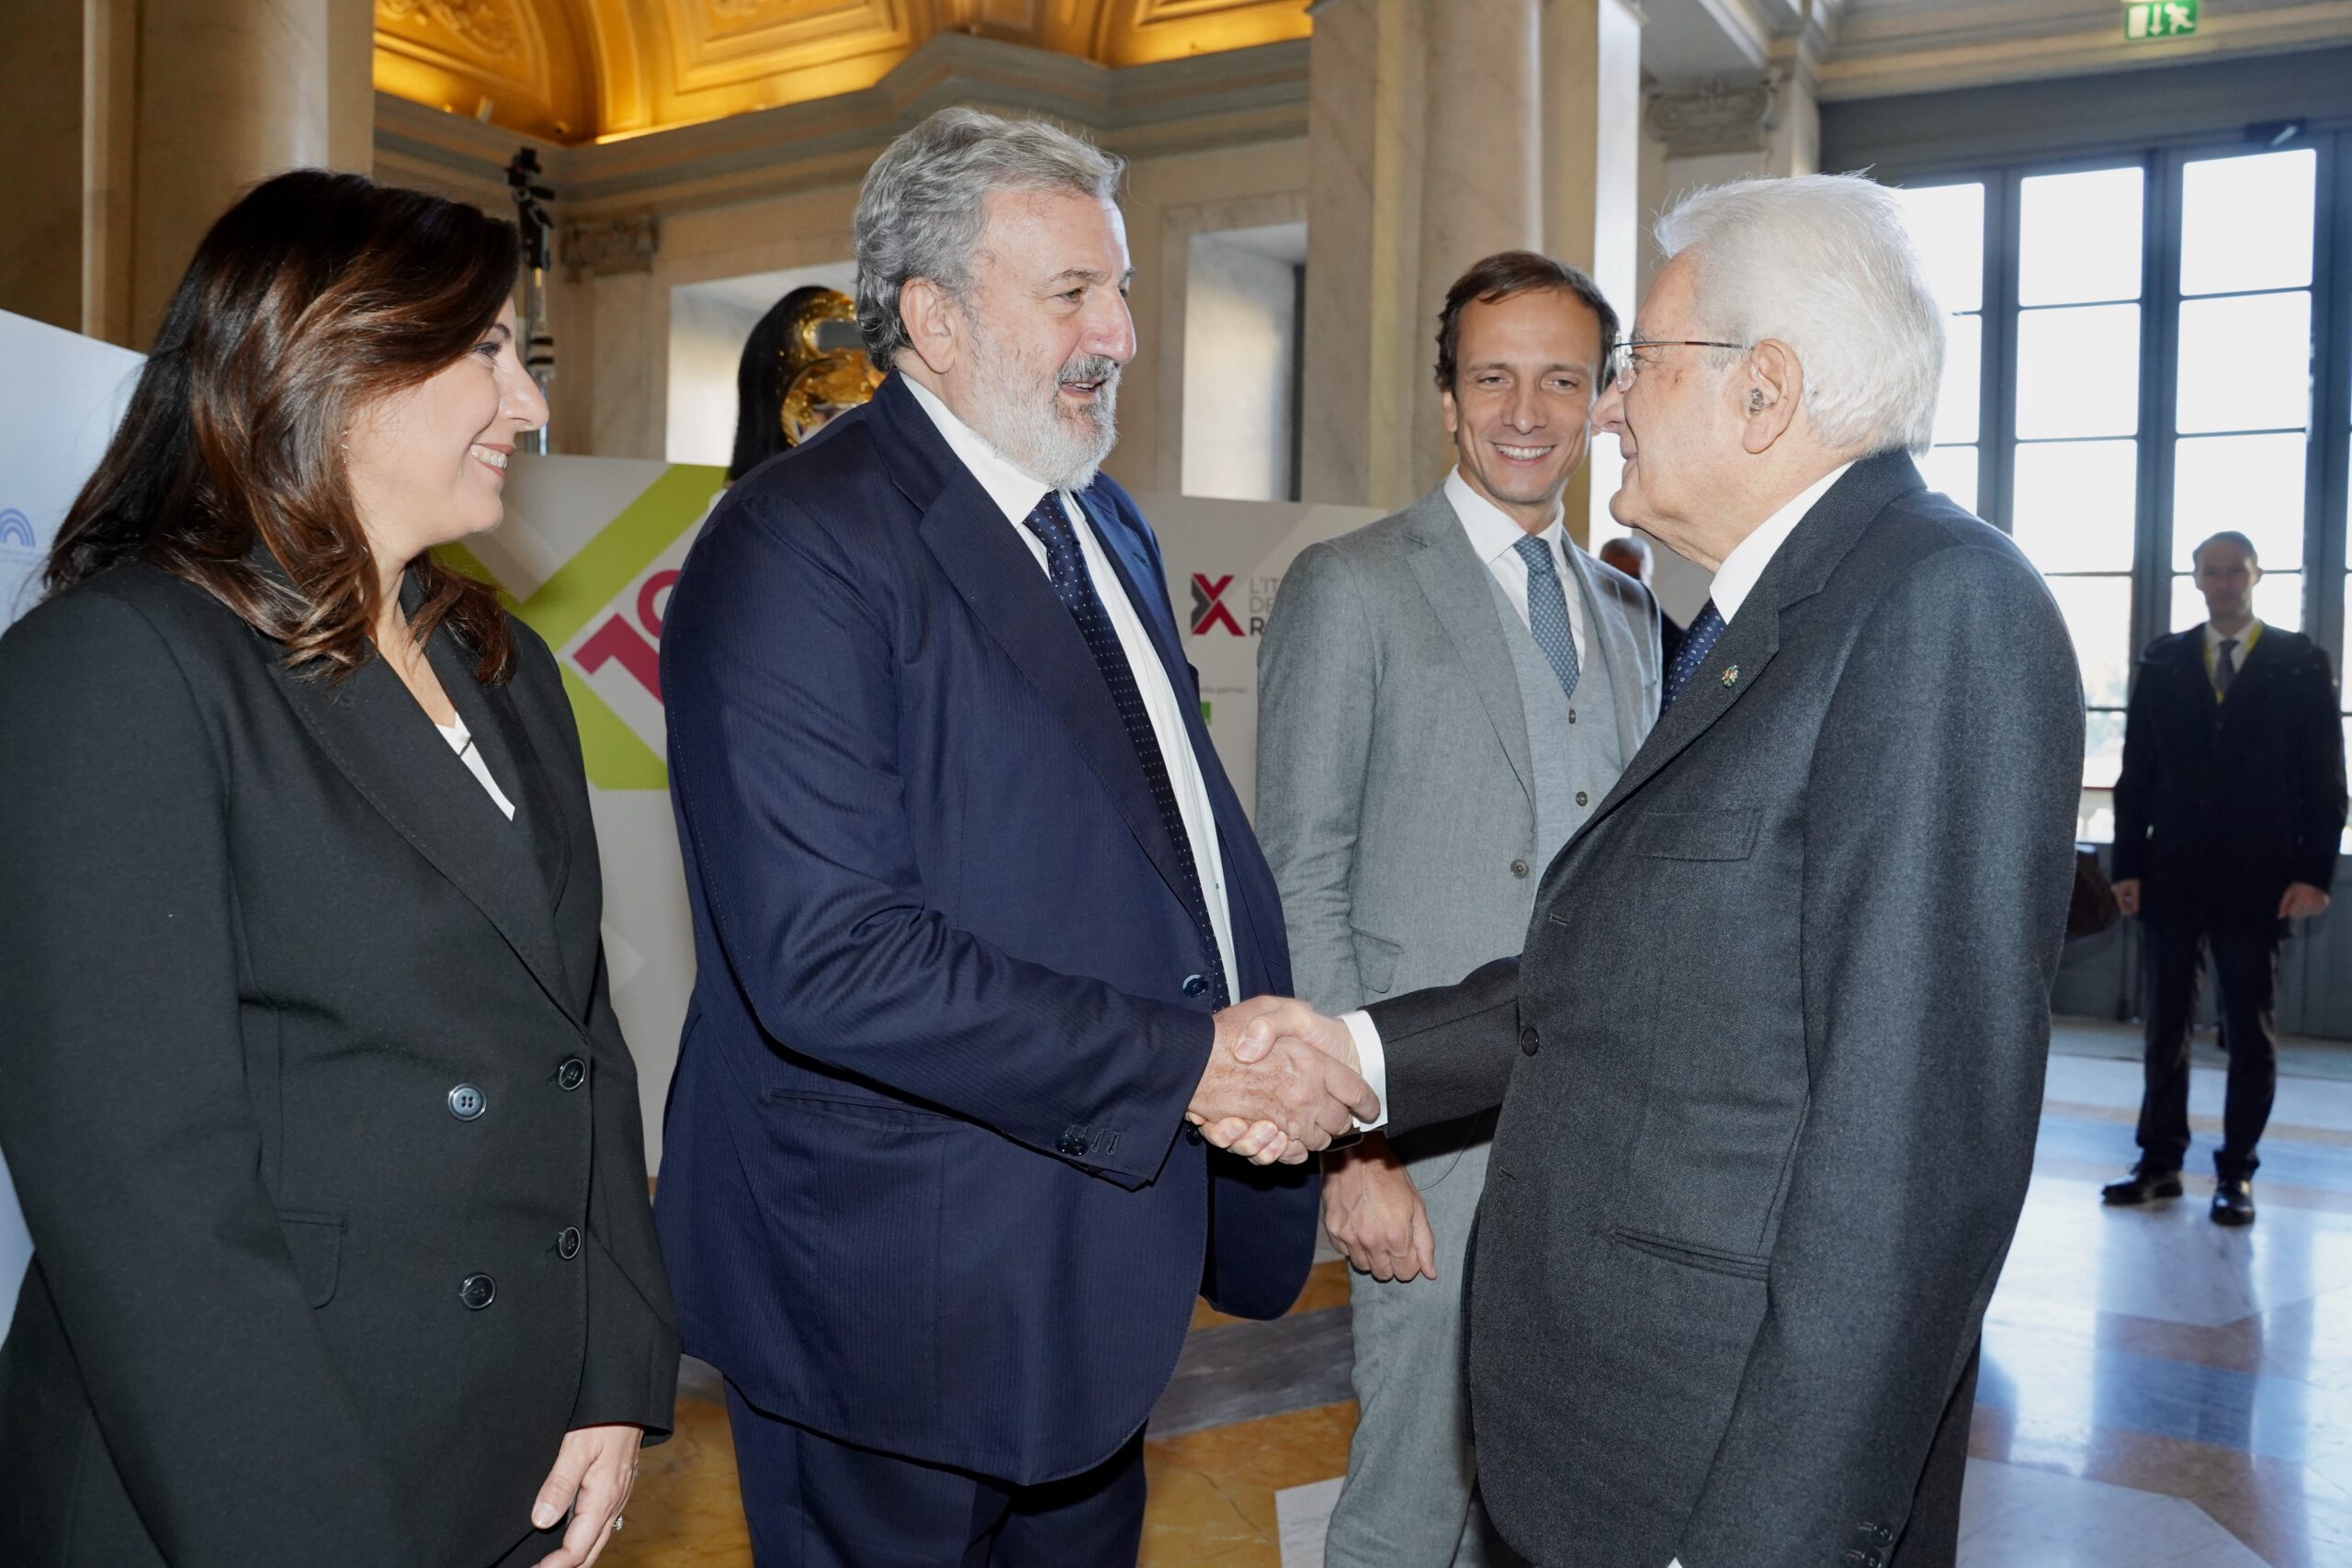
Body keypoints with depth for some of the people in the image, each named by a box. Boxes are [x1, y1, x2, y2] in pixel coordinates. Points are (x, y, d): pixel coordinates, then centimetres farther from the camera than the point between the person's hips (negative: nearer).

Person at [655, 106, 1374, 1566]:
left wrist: (1279, 1064, -1)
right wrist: (1183, 1063, -23)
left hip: (1105, 1264, 8)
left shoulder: (1107, 526, 11)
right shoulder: (798, 545, -18)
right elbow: (826, 956, -27)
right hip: (903, 1294, -8)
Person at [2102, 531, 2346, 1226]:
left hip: (2256, 880, -2)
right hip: (2173, 876, 2)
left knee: (2250, 1033, 5)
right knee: (2166, 1026, 8)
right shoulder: (2162, 662, 6)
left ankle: (2236, 1173, 14)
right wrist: (2128, 866, 1)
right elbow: (2137, 772, 6)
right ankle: (2160, 1162, 17)